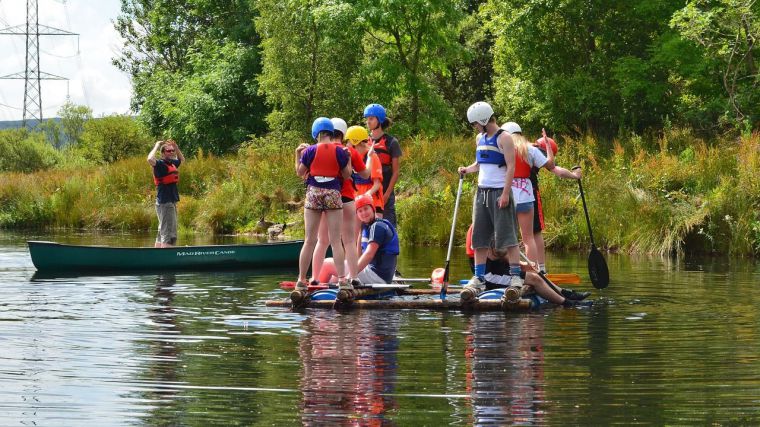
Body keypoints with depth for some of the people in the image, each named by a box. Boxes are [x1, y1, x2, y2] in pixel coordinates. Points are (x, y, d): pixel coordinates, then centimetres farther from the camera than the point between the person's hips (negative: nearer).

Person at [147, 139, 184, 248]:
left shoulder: (172, 163, 14)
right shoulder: (160, 164, -11)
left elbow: (182, 159, 36)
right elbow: (150, 159, -33)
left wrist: (176, 147, 19)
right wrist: (156, 146, -18)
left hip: (172, 202, 9)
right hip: (164, 203, -9)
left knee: (162, 233, 15)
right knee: (169, 234, -14)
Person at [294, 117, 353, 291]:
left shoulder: (310, 151, -2)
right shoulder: (339, 152, -2)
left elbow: (300, 172, 5)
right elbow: (347, 175, 3)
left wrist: (298, 154, 17)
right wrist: (348, 158, 17)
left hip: (314, 194, 1)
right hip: (333, 194, -1)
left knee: (309, 241, 5)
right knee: (335, 241, 1)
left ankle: (301, 280, 5)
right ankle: (342, 279, -6)